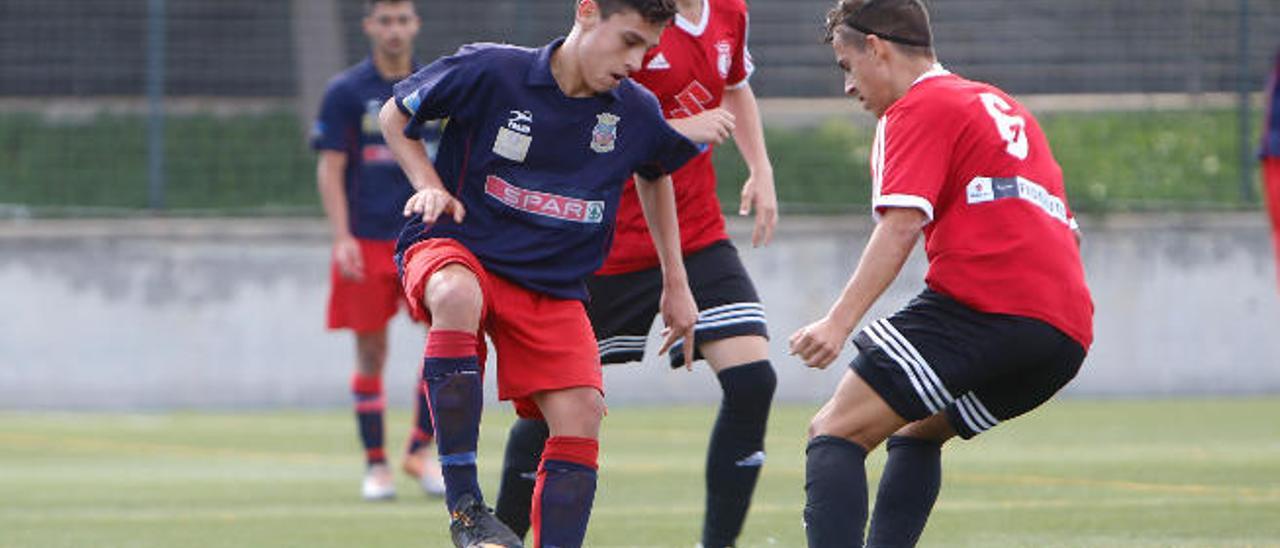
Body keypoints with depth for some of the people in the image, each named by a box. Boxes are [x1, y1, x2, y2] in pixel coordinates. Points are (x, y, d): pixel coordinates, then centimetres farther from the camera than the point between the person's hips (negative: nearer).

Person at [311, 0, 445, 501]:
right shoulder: (345, 93, 0)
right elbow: (330, 169, -3)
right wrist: (342, 238, -11)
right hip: (367, 242, -2)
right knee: (371, 355, 1)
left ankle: (420, 450, 1)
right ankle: (375, 465, 9)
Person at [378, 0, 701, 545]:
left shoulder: (636, 113, -1)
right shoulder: (490, 71, -13)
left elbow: (655, 174, 24)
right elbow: (395, 116, 3)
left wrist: (676, 285, 25)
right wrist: (430, 187, -12)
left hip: (553, 285, 5)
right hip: (454, 244, -5)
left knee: (580, 413, -14)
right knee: (457, 296, -39)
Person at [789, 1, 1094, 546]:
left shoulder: (916, 109, 4)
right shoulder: (1005, 107, 30)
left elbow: (901, 225, -12)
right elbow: (1067, 232, 32)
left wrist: (839, 322, -20)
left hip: (983, 304, -9)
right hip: (1067, 334, 9)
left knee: (835, 431, -10)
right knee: (917, 433, 27)